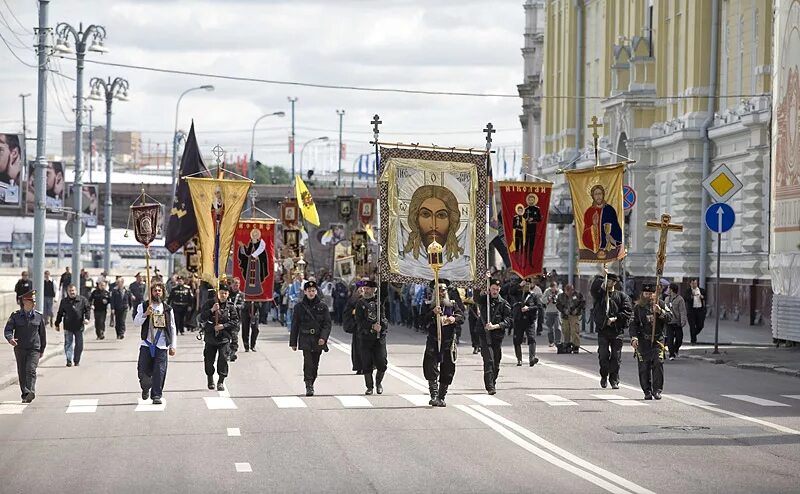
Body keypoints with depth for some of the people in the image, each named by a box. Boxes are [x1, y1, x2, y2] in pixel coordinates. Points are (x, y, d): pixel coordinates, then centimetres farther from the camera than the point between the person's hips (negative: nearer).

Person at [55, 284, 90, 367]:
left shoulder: (82, 300, 5)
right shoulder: (64, 301, 8)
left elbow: (87, 309, 4)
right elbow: (60, 313, 14)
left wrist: (86, 318, -13)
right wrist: (57, 324, 13)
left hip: (79, 326, 0)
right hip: (68, 326, 0)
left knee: (79, 344, 4)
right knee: (68, 343, -4)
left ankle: (76, 360, 16)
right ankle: (69, 360, -3)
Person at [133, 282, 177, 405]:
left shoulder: (167, 309, 10)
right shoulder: (143, 306, 6)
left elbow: (172, 329, 13)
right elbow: (136, 322, -3)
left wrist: (173, 346, 8)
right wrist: (145, 314, -19)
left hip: (162, 345, 1)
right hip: (146, 344, 0)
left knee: (159, 372, -6)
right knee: (143, 371, 0)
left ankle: (156, 395, 2)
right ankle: (145, 388, 28)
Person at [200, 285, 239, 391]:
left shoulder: (231, 306, 0)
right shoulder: (210, 303, 1)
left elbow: (235, 322, -2)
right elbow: (202, 318, -5)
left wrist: (224, 326, -15)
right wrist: (212, 310, -19)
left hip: (225, 337, -1)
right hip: (211, 335, 1)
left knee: (223, 358, -12)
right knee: (209, 358, 8)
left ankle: (221, 381, -4)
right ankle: (210, 379, 30)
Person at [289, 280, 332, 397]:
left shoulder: (322, 307, 4)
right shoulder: (300, 306, 4)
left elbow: (327, 324, 1)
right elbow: (295, 325, 7)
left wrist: (323, 337, -15)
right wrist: (293, 342, 6)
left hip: (318, 340, 2)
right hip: (305, 339, -2)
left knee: (315, 364, 6)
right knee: (308, 362, -17)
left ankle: (310, 384, 23)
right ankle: (309, 387, -22)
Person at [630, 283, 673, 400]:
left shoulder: (661, 304, 7)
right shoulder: (638, 307, 7)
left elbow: (669, 318, -3)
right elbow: (633, 323, 4)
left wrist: (660, 312, -20)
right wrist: (634, 337, -9)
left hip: (658, 339, 0)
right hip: (643, 341, 0)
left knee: (658, 363, -11)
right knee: (644, 366, -2)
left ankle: (657, 390, -3)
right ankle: (647, 391, 7)